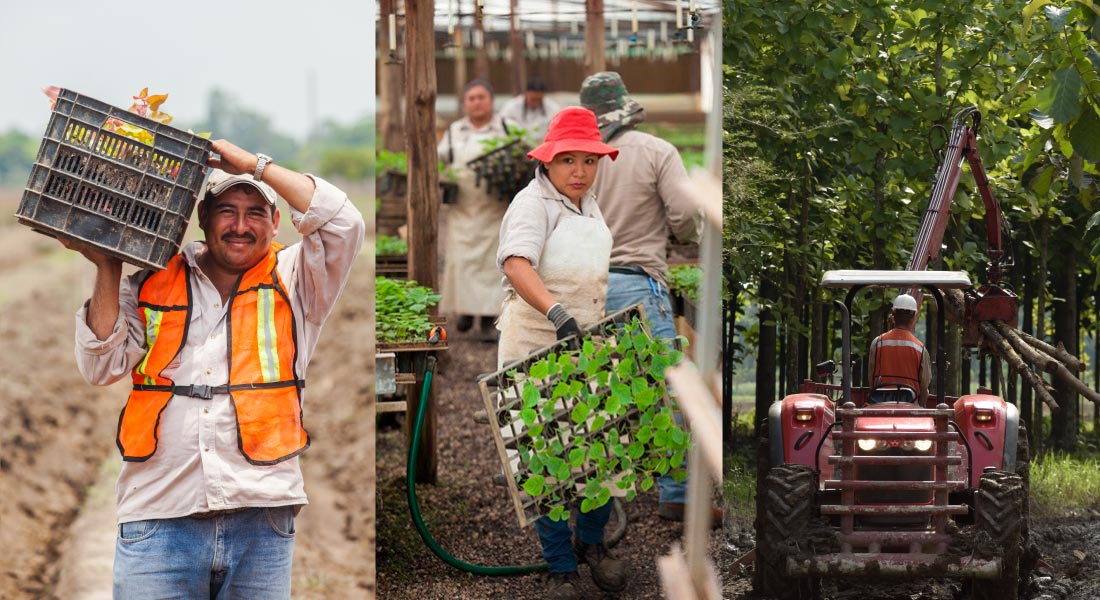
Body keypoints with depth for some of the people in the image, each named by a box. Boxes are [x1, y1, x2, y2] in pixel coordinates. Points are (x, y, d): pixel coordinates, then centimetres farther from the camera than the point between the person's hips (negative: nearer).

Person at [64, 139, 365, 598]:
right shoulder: (152, 282, 13)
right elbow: (102, 368, 7)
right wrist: (107, 269, 2)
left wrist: (252, 164, -2)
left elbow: (342, 223, -6)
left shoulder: (293, 281, 11)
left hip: (261, 518, 0)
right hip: (159, 517, 0)